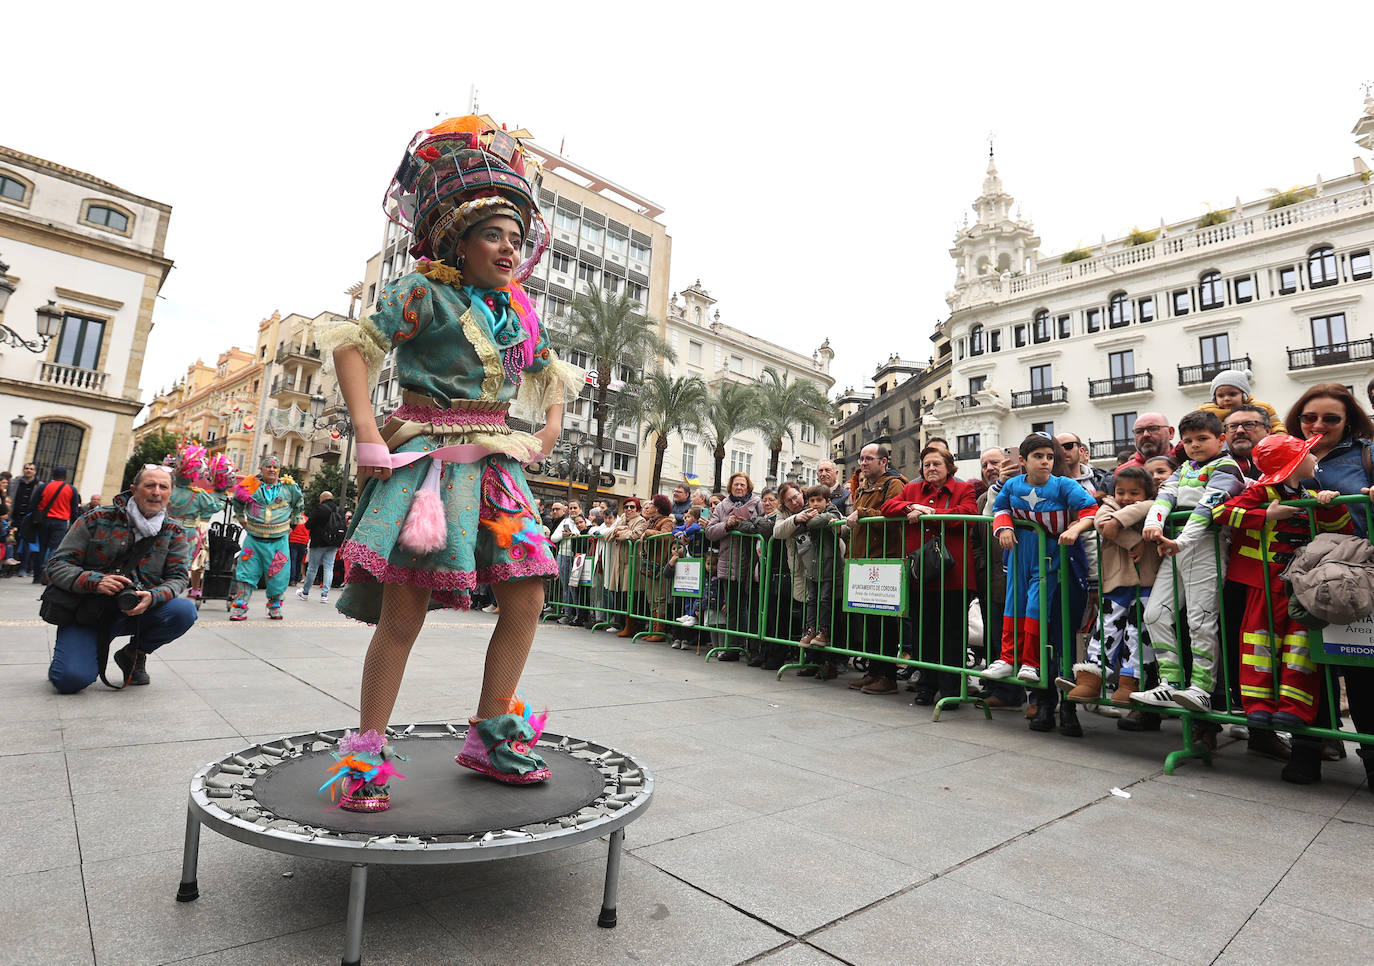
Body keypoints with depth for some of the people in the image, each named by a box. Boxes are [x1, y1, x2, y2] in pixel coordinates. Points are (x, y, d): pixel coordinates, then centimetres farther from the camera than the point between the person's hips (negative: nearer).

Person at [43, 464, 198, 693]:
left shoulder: (175, 534, 3)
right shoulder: (98, 519, -3)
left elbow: (177, 577, -2)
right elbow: (57, 565, -3)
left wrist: (152, 597, -25)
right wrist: (95, 581, -23)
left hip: (136, 612, 2)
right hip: (86, 613, -2)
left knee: (184, 611, -28)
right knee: (71, 679, -25)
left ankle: (133, 655, 3)